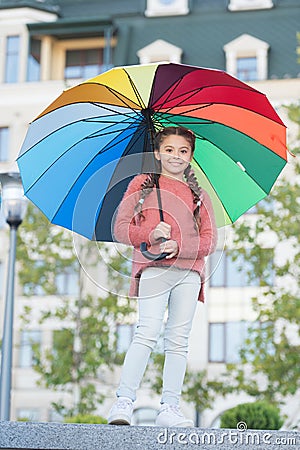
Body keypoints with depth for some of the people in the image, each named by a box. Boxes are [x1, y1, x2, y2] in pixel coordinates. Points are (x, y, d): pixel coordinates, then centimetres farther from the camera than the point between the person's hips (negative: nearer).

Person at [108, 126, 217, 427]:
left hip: (189, 271, 3)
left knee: (178, 340, 0)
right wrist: (150, 233, -11)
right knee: (147, 332, -16)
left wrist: (179, 247, -8)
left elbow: (210, 240, 10)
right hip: (153, 269, -3)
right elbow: (120, 228, 8)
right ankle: (123, 402, -13)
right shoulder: (142, 184, 14)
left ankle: (169, 408, 2)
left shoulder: (198, 195, 19)